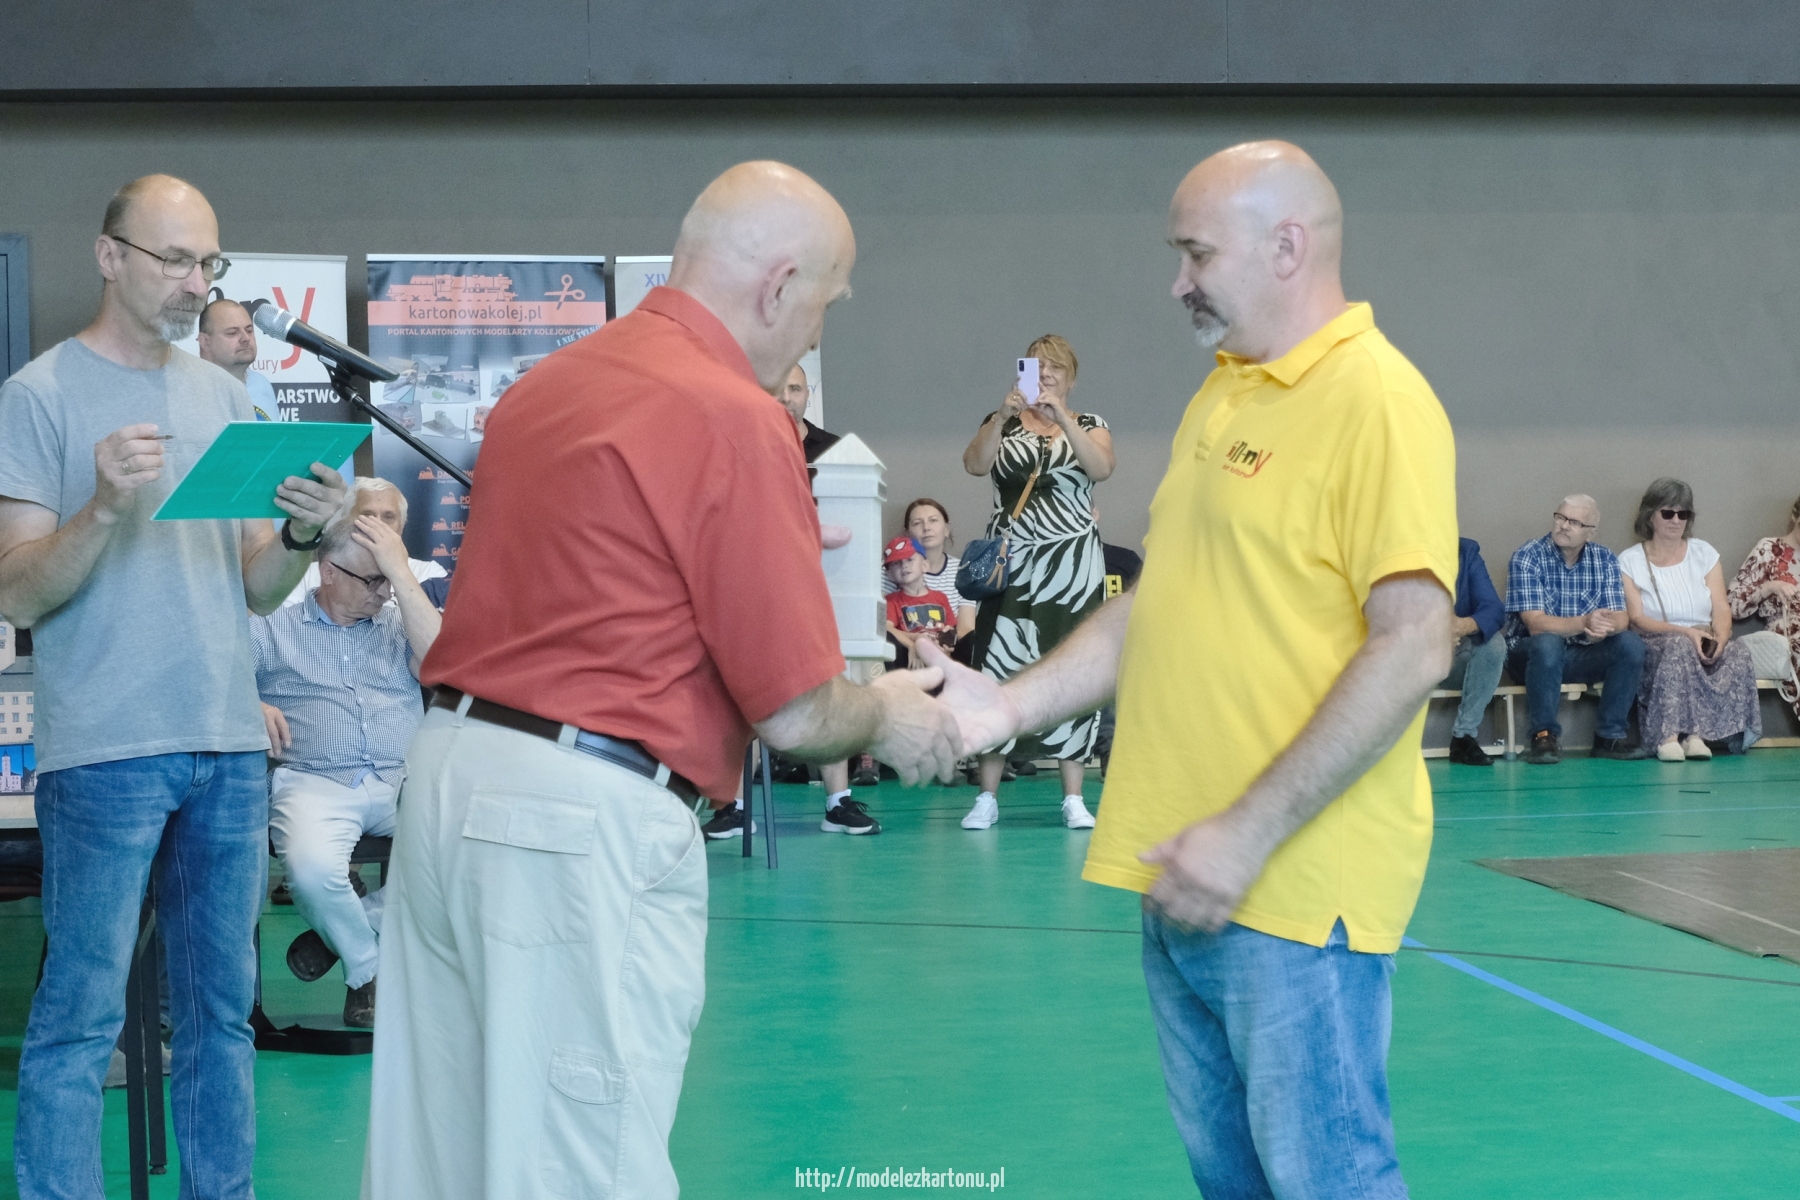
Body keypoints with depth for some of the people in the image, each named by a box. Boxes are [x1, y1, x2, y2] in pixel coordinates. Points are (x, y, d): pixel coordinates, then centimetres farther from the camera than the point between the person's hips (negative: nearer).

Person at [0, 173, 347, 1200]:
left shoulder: (224, 396, 13)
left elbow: (255, 591, 13)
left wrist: (303, 536, -7)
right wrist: (106, 507, -23)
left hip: (232, 747, 6)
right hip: (106, 753, -5)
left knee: (222, 1009, 12)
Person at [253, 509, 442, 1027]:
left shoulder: (401, 619, 19)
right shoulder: (272, 626, 13)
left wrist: (402, 571, -2)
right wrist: (250, 706, -17)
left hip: (402, 781, 2)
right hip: (314, 782, -2)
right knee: (312, 867, -36)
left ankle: (340, 933, -7)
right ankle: (368, 972, -3)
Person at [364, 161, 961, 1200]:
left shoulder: (550, 382, 13)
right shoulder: (736, 419, -13)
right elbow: (795, 714, -13)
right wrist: (886, 717, 10)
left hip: (448, 771, 9)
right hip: (582, 816, -9)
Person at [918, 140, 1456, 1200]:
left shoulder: (1377, 400, -12)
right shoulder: (1220, 397, 15)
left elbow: (1413, 645, -19)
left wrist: (1251, 835, -20)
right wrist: (1006, 708, 7)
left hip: (1299, 884, -8)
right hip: (1187, 878, 8)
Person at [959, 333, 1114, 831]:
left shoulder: (1089, 425, 11)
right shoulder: (1002, 424, 12)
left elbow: (1101, 468, -11)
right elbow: (974, 464, -8)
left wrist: (1062, 418, -21)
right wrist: (1005, 413, -20)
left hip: (1072, 566, 0)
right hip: (1011, 565, 0)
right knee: (998, 670, -6)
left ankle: (1073, 798, 4)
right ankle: (987, 798, -1)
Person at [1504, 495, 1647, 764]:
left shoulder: (1604, 559, 1)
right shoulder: (1527, 557, -12)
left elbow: (1621, 619, -7)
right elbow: (1536, 623, -22)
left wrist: (1604, 626, -33)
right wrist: (1583, 623, -39)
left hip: (1582, 656, 4)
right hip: (1531, 654, -4)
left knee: (1631, 643, -21)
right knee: (1548, 642, -37)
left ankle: (1609, 737, -15)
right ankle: (1544, 736, -24)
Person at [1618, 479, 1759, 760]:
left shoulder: (1704, 554, 12)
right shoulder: (1629, 562, 3)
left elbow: (1722, 609, 3)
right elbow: (1637, 620, -7)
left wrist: (1719, 639, -20)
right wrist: (1686, 632, -22)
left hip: (1703, 643, 3)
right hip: (1654, 646, -3)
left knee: (1738, 655, -29)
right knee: (1679, 647, -37)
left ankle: (1694, 734, -33)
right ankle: (1669, 735, -43)